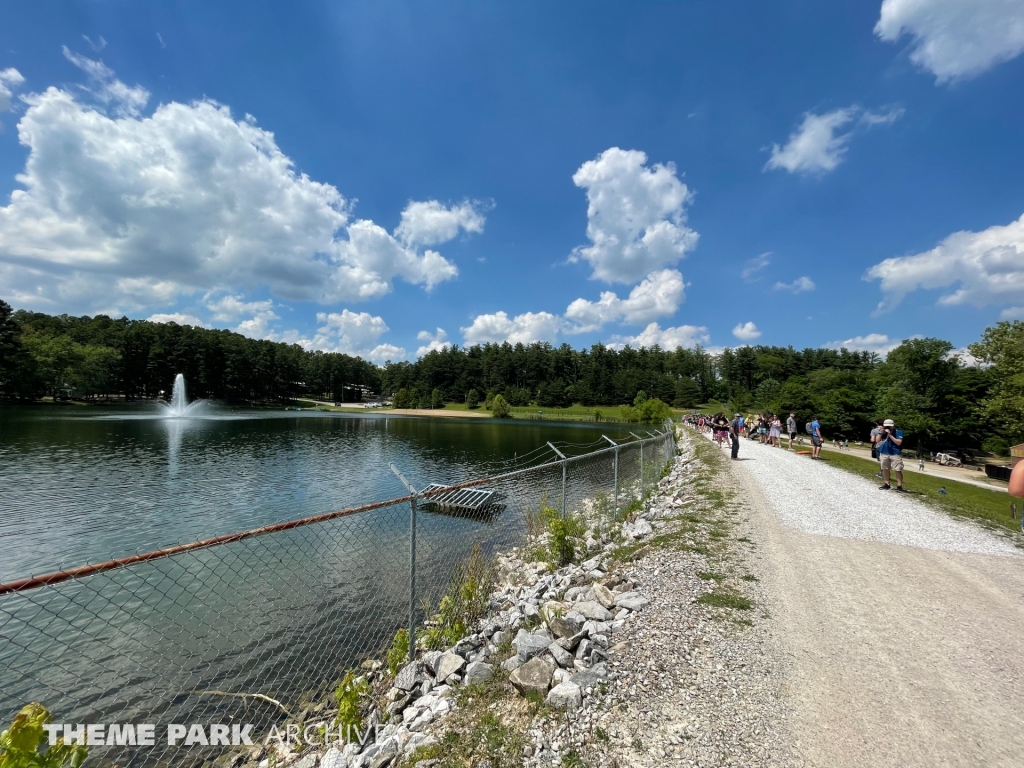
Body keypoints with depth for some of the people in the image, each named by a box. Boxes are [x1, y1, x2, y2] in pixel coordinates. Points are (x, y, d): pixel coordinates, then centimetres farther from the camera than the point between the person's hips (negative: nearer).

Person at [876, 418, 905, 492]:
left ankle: (899, 486, -4)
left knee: (898, 470, -7)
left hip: (895, 454, -5)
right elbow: (878, 441, 2)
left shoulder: (898, 432, -8)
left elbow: (899, 442, -17)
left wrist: (890, 435, -22)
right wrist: (880, 433, -10)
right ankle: (886, 484, 23)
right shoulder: (883, 432, 3)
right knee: (885, 469, 12)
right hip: (884, 453, 5)